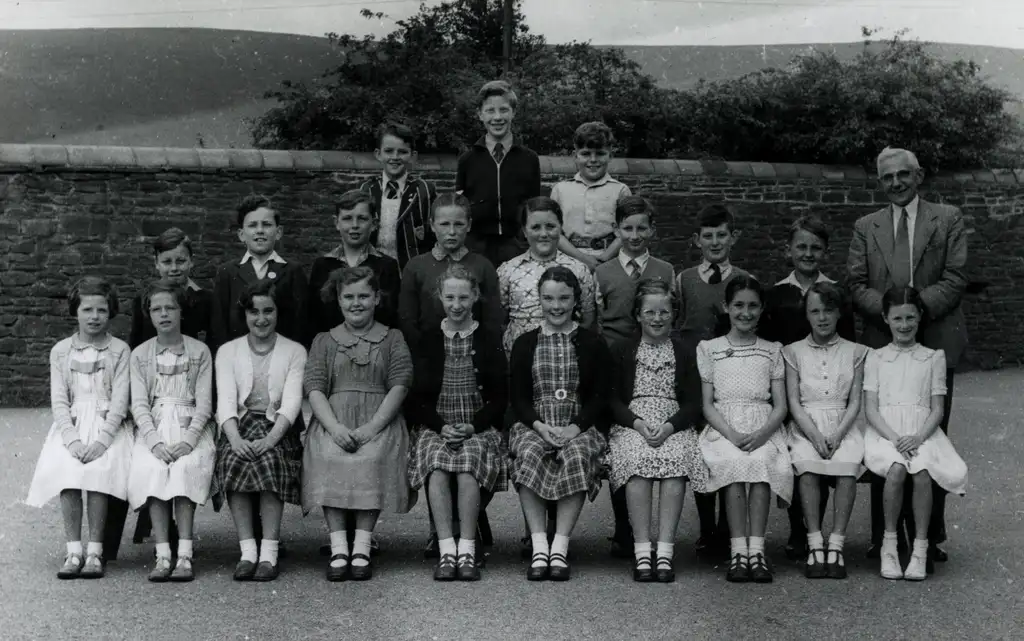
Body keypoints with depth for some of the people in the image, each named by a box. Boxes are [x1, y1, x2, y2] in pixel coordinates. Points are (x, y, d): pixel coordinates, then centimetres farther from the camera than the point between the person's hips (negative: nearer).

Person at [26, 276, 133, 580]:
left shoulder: (119, 350, 6)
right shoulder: (61, 351, 12)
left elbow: (120, 400, -3)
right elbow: (59, 401, 5)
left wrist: (102, 440, -16)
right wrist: (72, 439, -12)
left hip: (108, 426, -2)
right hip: (72, 425, 2)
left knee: (98, 468, -28)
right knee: (65, 468, -26)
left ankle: (94, 552, -23)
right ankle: (73, 551, -22)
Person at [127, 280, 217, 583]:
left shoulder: (199, 352, 8)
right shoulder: (140, 354, 12)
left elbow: (204, 403, 1)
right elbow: (139, 404, 3)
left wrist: (188, 440, -16)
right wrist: (155, 442, -14)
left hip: (191, 426, -1)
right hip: (153, 428, 1)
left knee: (185, 467, -31)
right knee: (152, 469, -29)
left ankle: (184, 555, -31)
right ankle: (162, 555, -29)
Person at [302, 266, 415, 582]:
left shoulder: (392, 339, 16)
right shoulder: (324, 341, 19)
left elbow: (399, 386, 3)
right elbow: (314, 389, 6)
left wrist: (371, 427, -13)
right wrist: (335, 427, -14)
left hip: (379, 421, -1)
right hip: (332, 421, 1)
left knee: (372, 458, -33)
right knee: (329, 458, -31)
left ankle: (362, 548, -31)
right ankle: (338, 549, -31)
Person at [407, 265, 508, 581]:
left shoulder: (490, 341, 10)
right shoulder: (427, 341, 12)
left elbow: (500, 398, 6)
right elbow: (417, 399, 8)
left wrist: (474, 426, -11)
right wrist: (441, 426, -10)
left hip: (480, 428, -1)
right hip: (436, 427, 1)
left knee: (468, 461, -34)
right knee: (437, 464, -33)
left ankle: (467, 550, -31)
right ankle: (446, 551, -33)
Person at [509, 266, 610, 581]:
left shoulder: (592, 344, 11)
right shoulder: (525, 344, 14)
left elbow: (600, 397, 4)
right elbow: (518, 398, 8)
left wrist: (575, 428, -13)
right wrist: (539, 426, -12)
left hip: (580, 425, -1)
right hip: (533, 425, 1)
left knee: (576, 457, -34)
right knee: (529, 454, -33)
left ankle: (560, 547, -30)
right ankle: (539, 547, -31)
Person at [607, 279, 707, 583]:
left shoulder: (685, 353, 16)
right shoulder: (621, 352, 15)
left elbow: (694, 404, 7)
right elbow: (613, 400, 7)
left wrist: (669, 427, -13)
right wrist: (638, 423, -12)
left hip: (675, 427, 0)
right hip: (631, 424, 0)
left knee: (675, 459, -33)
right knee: (638, 459, -34)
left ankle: (664, 552, -35)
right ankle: (642, 551, -34)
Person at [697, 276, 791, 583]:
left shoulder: (772, 351, 17)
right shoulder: (709, 348, 13)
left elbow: (780, 406, 9)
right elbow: (707, 404, 6)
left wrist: (761, 435, -11)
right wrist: (732, 435, -12)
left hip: (763, 431, 1)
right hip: (722, 430, -1)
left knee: (761, 463, -32)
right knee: (735, 463, -33)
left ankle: (755, 549, -34)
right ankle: (739, 550, -34)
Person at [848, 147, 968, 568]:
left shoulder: (948, 219, 9)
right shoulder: (865, 228, 15)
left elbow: (955, 280, 0)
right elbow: (857, 286, 6)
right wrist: (888, 308, -13)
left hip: (934, 342, -1)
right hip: (883, 344, 1)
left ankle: (929, 537, 6)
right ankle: (884, 537, 7)